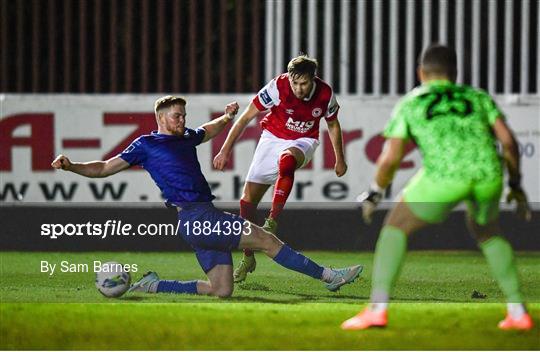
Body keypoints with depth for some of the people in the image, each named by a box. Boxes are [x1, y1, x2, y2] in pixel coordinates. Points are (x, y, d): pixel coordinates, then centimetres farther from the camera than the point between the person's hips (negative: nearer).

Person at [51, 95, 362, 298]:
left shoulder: (187, 137, 21)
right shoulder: (146, 145, 2)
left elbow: (209, 130, 43)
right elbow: (104, 169, 4)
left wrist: (226, 117, 23)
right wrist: (70, 166, -9)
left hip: (206, 219, 9)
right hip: (195, 218, -9)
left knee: (221, 291, 4)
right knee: (267, 240, -11)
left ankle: (154, 286, 13)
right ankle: (327, 275, -4)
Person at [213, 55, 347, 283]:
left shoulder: (325, 94, -15)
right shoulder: (278, 87, -22)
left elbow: (333, 125, 7)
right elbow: (246, 118, -13)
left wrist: (339, 159, 16)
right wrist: (226, 150, -12)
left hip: (303, 142, -1)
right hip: (273, 138, 1)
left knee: (286, 161, -40)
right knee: (248, 199, -2)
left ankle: (272, 221, -35)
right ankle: (248, 258, 15)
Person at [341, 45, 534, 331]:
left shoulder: (409, 103, 22)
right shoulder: (477, 96, 27)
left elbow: (390, 159, 14)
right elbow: (507, 140, 17)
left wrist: (374, 193, 29)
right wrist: (516, 184, 28)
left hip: (445, 172, -3)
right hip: (488, 172, 3)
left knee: (395, 227, 18)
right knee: (486, 231, 32)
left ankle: (377, 309, 6)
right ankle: (517, 311, 26)